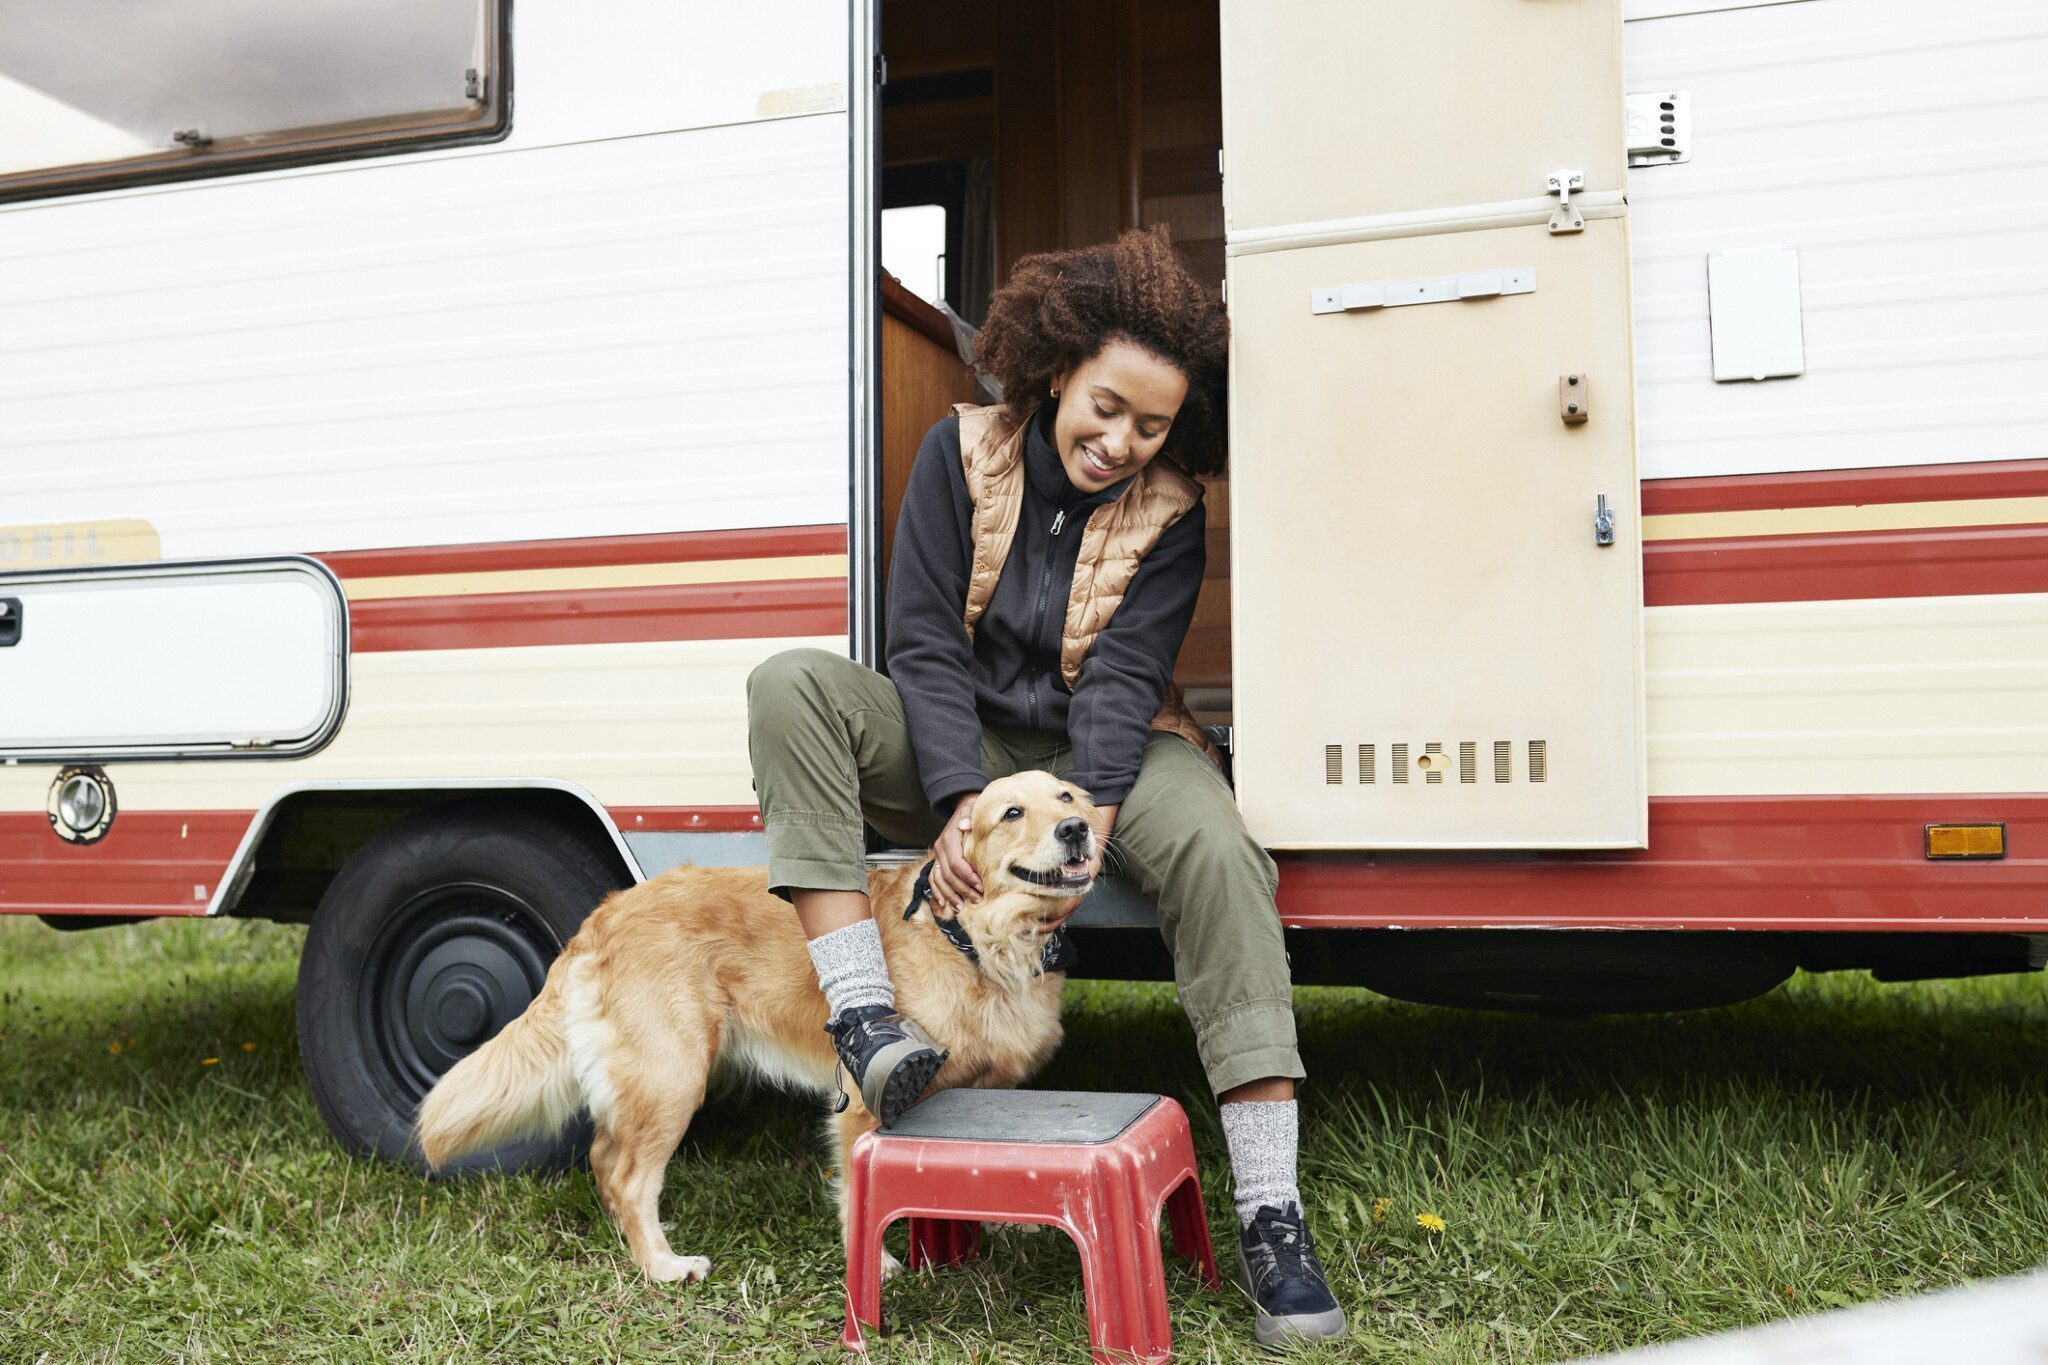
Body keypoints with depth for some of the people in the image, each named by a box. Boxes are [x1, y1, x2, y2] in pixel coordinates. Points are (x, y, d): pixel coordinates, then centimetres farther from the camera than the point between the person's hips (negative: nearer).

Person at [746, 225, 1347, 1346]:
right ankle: (864, 1017, -34)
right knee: (792, 686, -25)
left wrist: (1085, 822, -32)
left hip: (1104, 751, -1)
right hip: (963, 744, 1)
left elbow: (1122, 679, -16)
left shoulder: (1167, 510, -6)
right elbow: (924, 642, -11)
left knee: (1216, 851, -33)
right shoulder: (961, 451, -6)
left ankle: (1269, 1215, -29)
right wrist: (959, 801, -25)